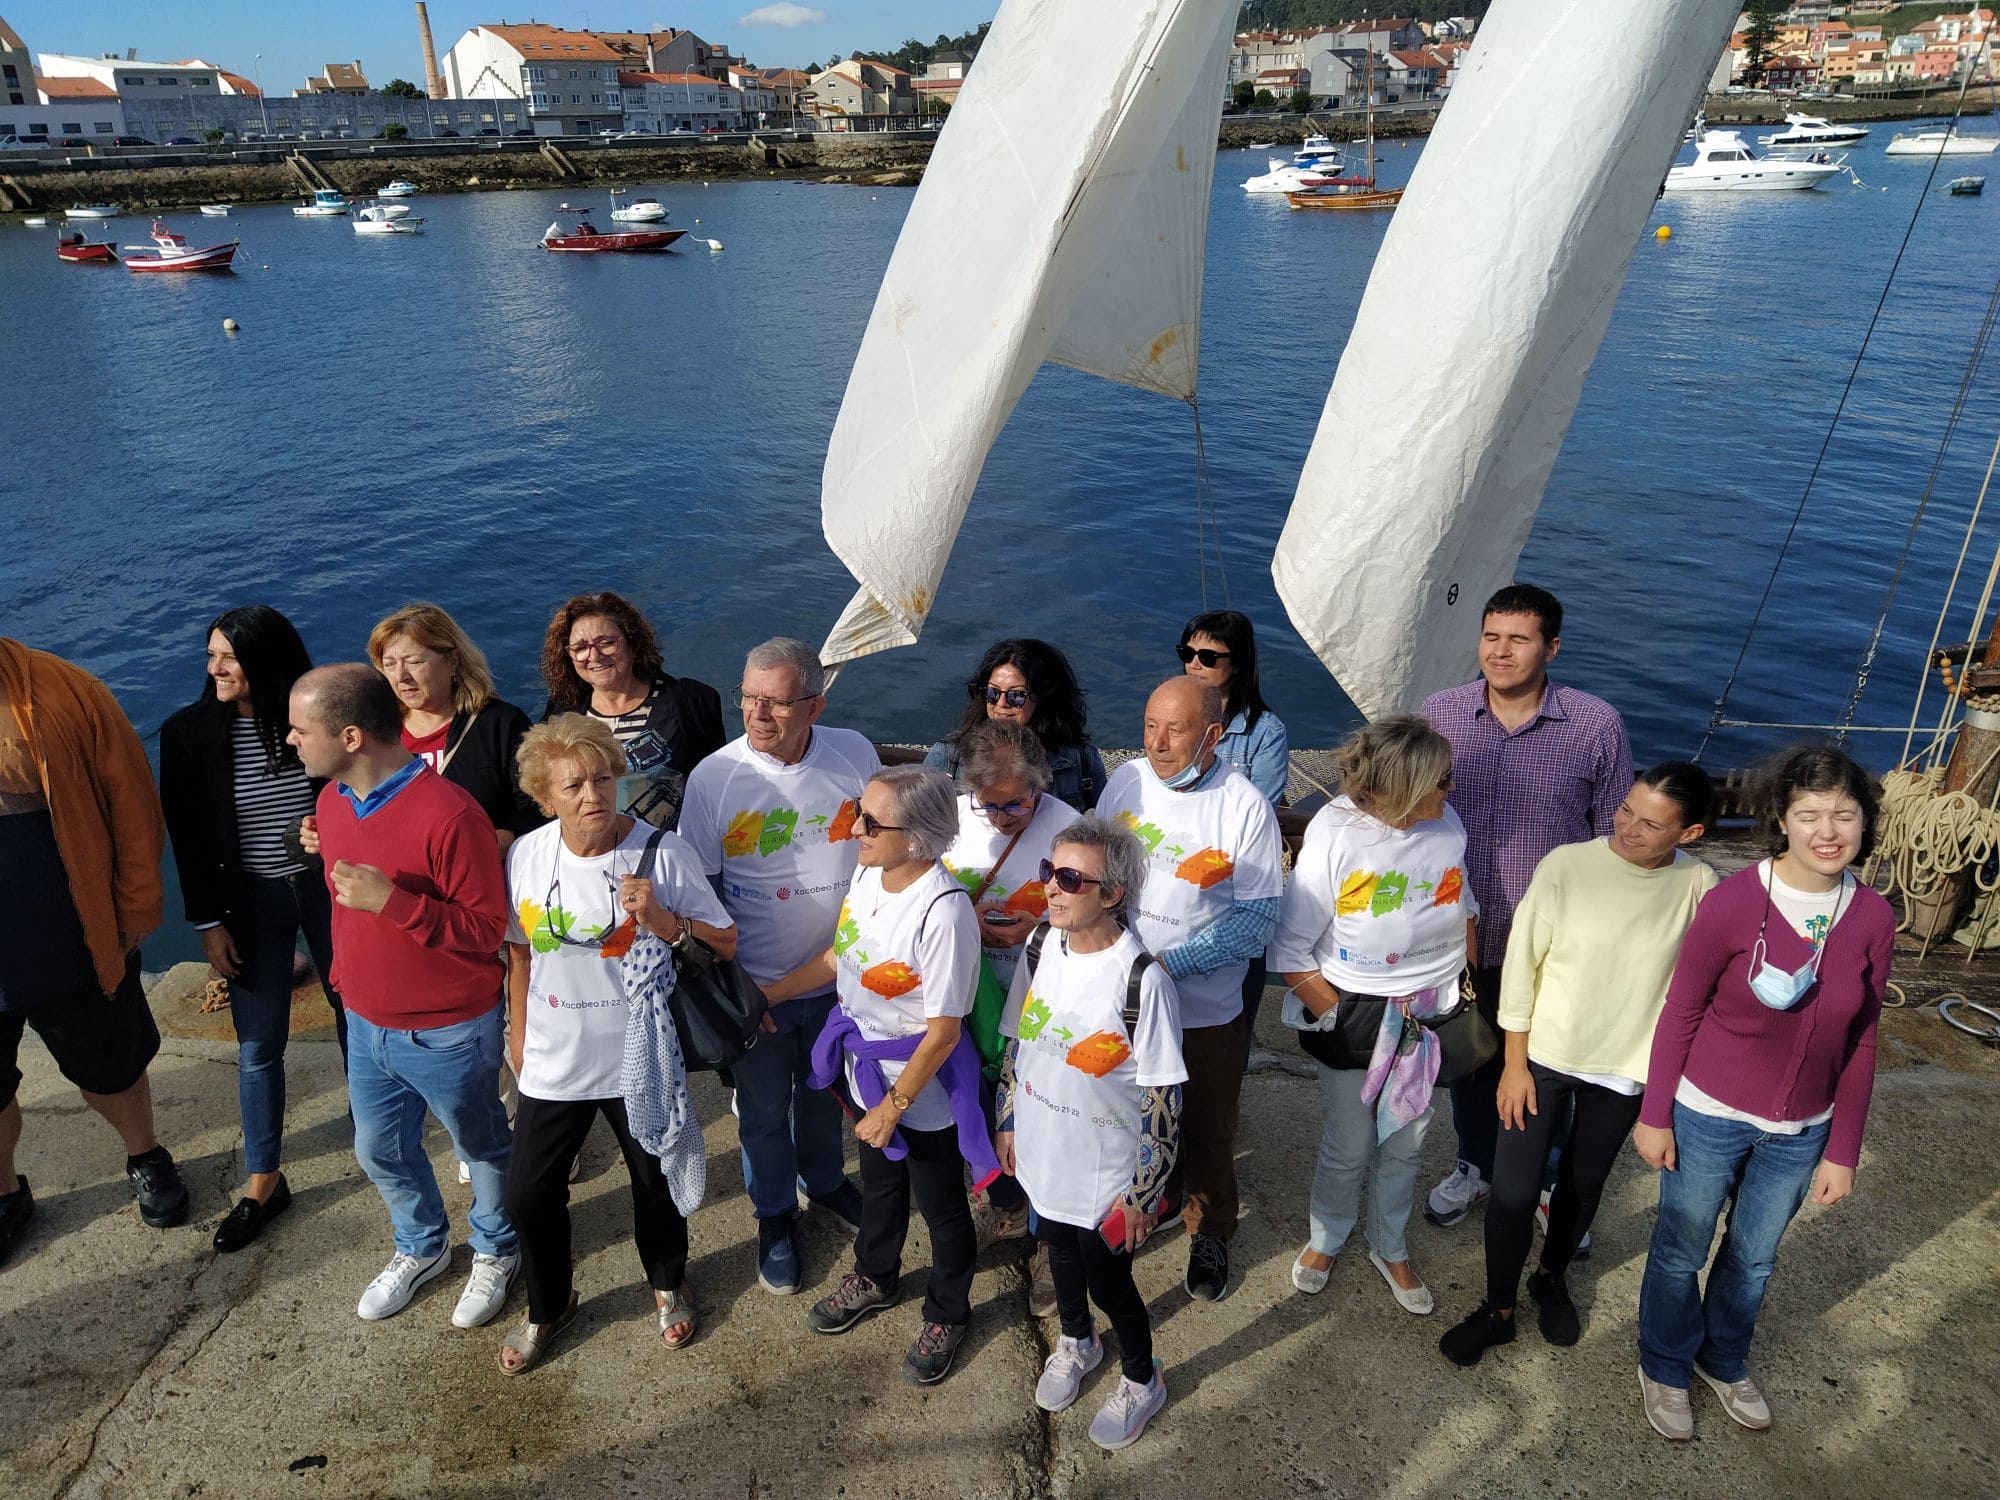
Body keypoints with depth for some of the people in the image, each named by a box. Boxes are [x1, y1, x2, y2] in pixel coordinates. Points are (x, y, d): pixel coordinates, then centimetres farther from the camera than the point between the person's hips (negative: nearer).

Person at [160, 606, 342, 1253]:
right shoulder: (189, 732, -8)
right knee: (257, 1047, 5)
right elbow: (186, 835, -3)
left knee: (355, 1014, 14)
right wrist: (208, 921, -3)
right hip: (249, 901, 0)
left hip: (326, 885, 0)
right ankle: (263, 1182, 20)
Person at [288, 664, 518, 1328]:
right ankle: (421, 1247, 50)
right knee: (380, 1151, 23)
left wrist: (391, 900, -34)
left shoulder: (448, 813, -28)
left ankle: (496, 1251, 42)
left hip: (448, 1033, -7)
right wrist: (343, 976, 20)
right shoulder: (332, 800, -1)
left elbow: (487, 927, -25)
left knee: (480, 1148, 16)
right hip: (366, 1024, 7)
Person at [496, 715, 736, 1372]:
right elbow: (520, 950, 7)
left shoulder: (662, 852, -18)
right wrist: (518, 1033, 13)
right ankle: (548, 1305, 41)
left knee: (656, 1184, 18)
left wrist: (662, 920, -30)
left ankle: (667, 1285, 49)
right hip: (553, 1065, 2)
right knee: (528, 1194, 11)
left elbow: (725, 945, -14)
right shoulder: (525, 857, -9)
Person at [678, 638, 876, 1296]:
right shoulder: (713, 777, -18)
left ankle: (825, 1181, 52)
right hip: (754, 983, -2)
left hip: (839, 975, 2)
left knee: (824, 1093, 25)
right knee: (763, 1109, 17)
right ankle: (775, 1215, 43)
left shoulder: (855, 754, -12)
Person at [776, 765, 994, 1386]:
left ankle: (947, 1316, 44)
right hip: (867, 1069, 7)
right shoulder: (867, 875, -10)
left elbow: (944, 1031, -26)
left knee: (941, 1205, 18)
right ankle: (874, 1279, 57)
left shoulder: (944, 912, -33)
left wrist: (893, 1106, -18)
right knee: (878, 1183, 30)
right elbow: (840, 956, 8)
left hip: (924, 1088, -7)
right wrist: (763, 994, 10)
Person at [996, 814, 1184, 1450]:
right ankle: (1076, 1342, 57)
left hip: (1106, 1177, -5)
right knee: (1060, 1255, 27)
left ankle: (1141, 1381, 44)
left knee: (1107, 1280, 14)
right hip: (1043, 1159, 5)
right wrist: (1006, 1123, 12)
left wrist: (1142, 1194, -15)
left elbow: (1163, 1101, -20)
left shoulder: (1143, 981, -28)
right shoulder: (1041, 950, -10)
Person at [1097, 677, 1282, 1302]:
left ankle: (1211, 1232, 42)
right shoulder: (1125, 780, -6)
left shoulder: (1245, 806, -18)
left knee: (1208, 1132, 16)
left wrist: (1169, 962, -23)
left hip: (1206, 1009, -3)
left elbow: (1256, 921, -17)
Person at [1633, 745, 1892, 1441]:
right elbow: (1680, 1012, -11)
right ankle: (1664, 1369, 40)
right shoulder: (1733, 901, -21)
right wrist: (1655, 1115, -6)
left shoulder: (1873, 920, -10)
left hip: (1801, 1131, 4)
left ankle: (1725, 1360, 50)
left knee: (1754, 1256, 23)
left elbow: (1859, 1044, 0)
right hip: (1709, 1117, -3)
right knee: (1681, 1250, 15)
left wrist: (1842, 1151, 4)